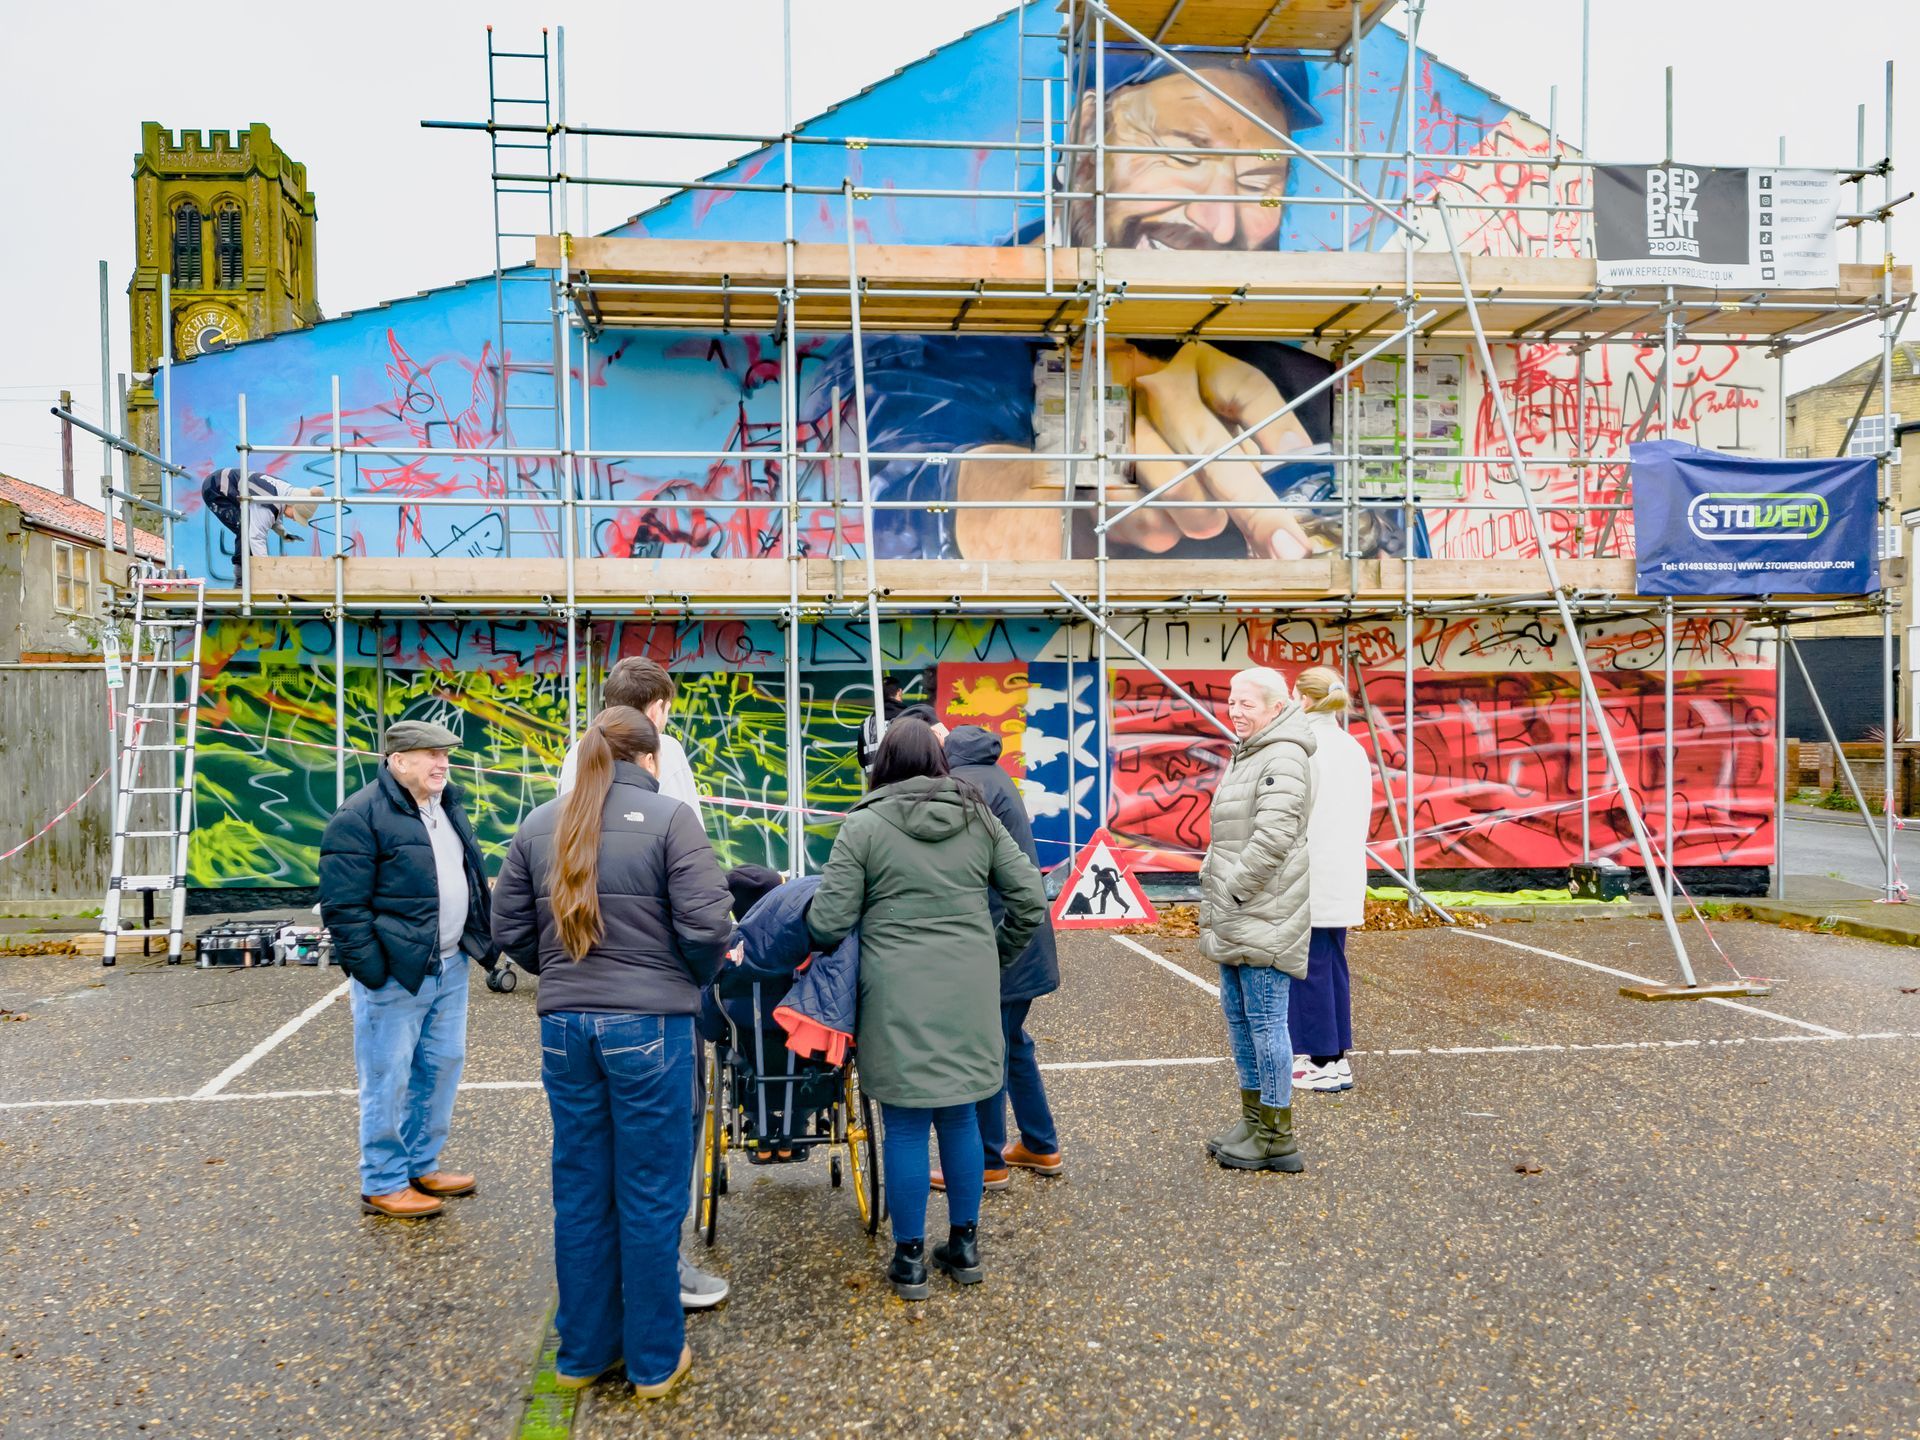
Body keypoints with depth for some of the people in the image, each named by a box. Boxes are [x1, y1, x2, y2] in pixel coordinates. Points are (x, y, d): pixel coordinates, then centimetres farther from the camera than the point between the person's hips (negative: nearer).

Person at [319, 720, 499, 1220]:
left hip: (449, 967, 8)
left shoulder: (447, 806, 13)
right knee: (388, 1081, 2)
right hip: (395, 975, -8)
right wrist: (372, 970, -19)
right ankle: (383, 1185, 17)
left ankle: (422, 1166, 32)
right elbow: (342, 906, -17)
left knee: (444, 1065, 16)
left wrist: (481, 940, 14)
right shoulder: (361, 817, -14)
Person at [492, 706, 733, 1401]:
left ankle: (584, 1351, 29)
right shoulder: (669, 817, -9)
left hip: (564, 1025, 5)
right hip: (649, 1026, -4)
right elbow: (705, 923, -14)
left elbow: (510, 928, 8)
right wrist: (698, 976, 5)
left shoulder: (539, 825, 5)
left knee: (580, 1193, 15)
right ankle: (655, 1360, 20)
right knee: (650, 1197, 7)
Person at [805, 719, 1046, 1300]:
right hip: (969, 995, 4)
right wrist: (993, 956, 18)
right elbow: (1031, 900, 6)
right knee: (960, 1116, 16)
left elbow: (827, 923, -8)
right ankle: (964, 1245, 27)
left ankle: (909, 1259, 17)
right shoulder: (979, 818, 6)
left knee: (905, 1125, 7)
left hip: (899, 999, -3)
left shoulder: (863, 826, -5)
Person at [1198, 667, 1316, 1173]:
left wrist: (1232, 890, -20)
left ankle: (1276, 1138, 8)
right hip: (1236, 920, 10)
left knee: (1265, 1021, -3)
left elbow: (1273, 837, -25)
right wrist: (1212, 879, 15)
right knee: (1238, 1014, 17)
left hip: (1264, 918, -10)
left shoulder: (1283, 759, -15)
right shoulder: (1247, 755, 17)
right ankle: (1253, 1118, 29)